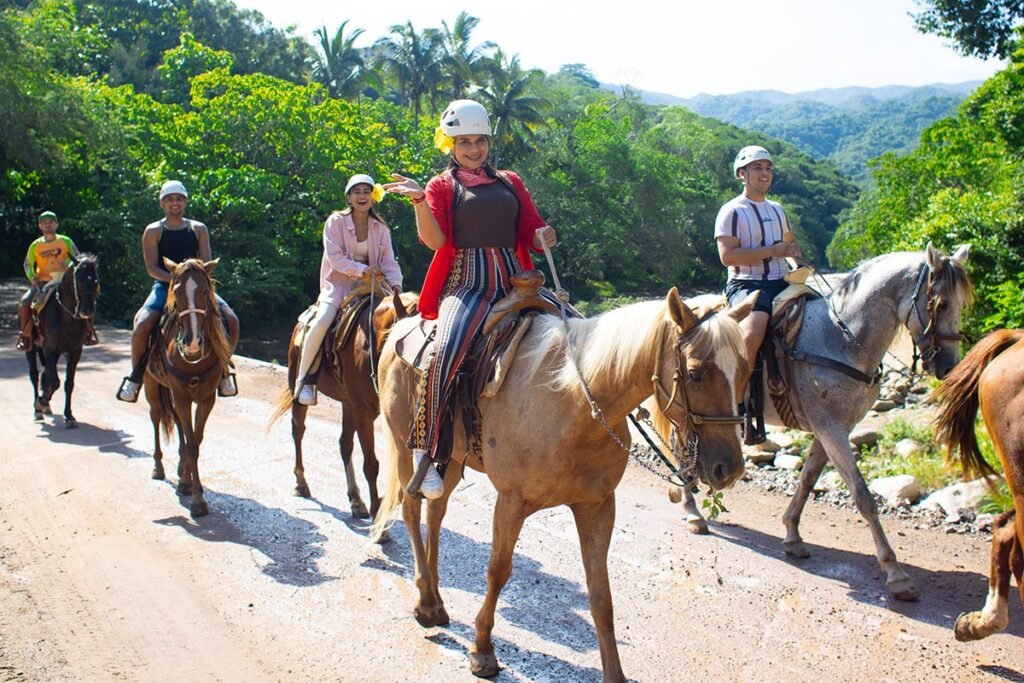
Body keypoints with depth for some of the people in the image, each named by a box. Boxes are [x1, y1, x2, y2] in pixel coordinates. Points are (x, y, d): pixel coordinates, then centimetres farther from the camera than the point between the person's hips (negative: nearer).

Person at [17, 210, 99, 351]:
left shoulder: (65, 241, 3)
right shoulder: (35, 245, 5)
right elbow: (28, 264, 12)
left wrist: (68, 264, -17)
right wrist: (32, 278, -6)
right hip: (42, 282, 1)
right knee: (24, 302, -22)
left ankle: (89, 332, -9)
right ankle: (24, 336, -10)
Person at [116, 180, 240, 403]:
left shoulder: (198, 229, 12)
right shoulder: (153, 231, 5)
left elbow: (207, 263, 4)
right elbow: (151, 268, -5)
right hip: (164, 286, -2)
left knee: (230, 320, -19)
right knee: (142, 324, -27)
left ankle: (223, 371, 0)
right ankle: (136, 376, -5)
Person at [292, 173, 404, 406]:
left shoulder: (380, 228, 7)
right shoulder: (336, 221, -4)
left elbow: (389, 261, 0)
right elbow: (335, 257, -12)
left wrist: (396, 284, -19)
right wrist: (361, 269, -23)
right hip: (339, 284, -4)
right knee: (322, 321, -29)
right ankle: (303, 378, -16)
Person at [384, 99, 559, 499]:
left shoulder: (510, 182, 21)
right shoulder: (442, 186, 11)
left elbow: (531, 234, 17)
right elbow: (435, 239, -6)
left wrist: (545, 237, -6)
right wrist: (419, 201, -21)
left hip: (514, 283, 5)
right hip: (466, 285, -4)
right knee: (446, 350, -32)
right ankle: (423, 450, -21)